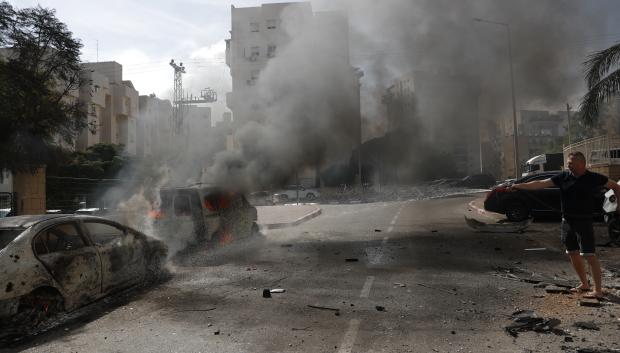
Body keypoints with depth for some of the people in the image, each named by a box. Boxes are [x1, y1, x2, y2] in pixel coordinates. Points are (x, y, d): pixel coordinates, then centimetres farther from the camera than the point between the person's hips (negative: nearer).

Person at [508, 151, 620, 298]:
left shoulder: (594, 178, -6)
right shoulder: (564, 176, 1)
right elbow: (540, 184, -1)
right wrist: (519, 186, -7)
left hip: (584, 222, -5)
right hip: (567, 221, 5)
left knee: (589, 255, -6)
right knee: (573, 253, 12)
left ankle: (598, 290, 2)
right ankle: (584, 284, 27)